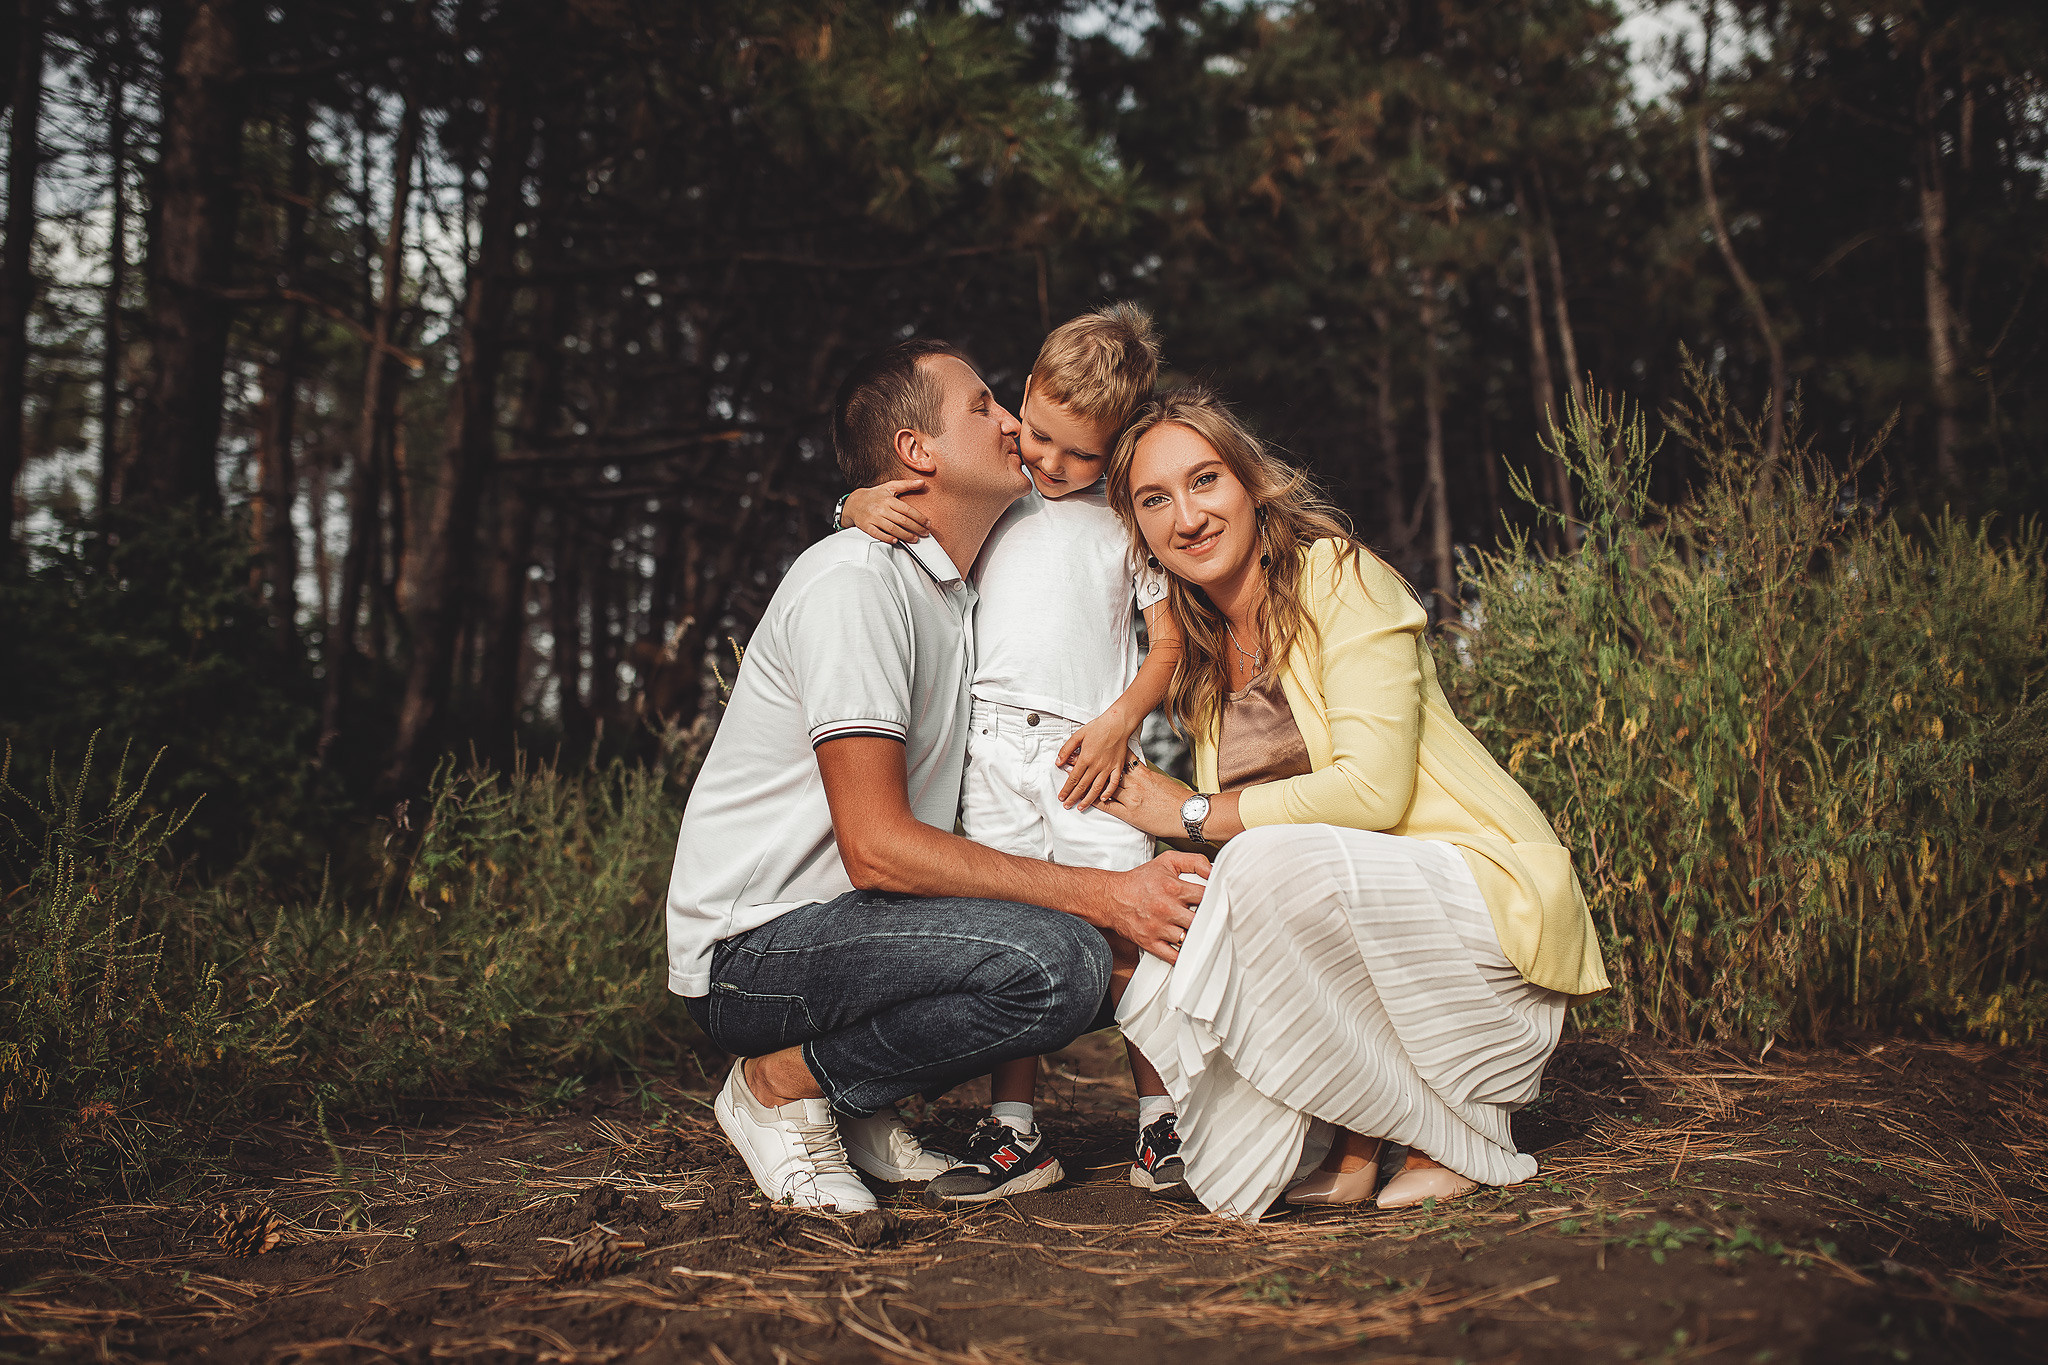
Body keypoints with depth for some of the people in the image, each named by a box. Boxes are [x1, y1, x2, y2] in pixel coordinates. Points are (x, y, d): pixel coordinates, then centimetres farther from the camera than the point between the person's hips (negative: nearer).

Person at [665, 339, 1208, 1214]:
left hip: (856, 916, 9)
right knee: (1056, 961, -29)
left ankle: (854, 1102, 7)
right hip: (754, 943, -9)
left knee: (1123, 951, 2)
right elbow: (878, 847, -23)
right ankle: (785, 1082, -8)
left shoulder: (953, 592, 16)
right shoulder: (853, 578, -15)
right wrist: (1101, 897, -22)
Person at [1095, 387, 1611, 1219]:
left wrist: (1194, 813, -13)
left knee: (1271, 863, -33)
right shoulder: (1205, 652, 12)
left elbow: (1372, 788, -20)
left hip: (1493, 906, -6)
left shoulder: (1336, 574, -10)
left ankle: (1455, 1136, -13)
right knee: (1153, 988, -14)